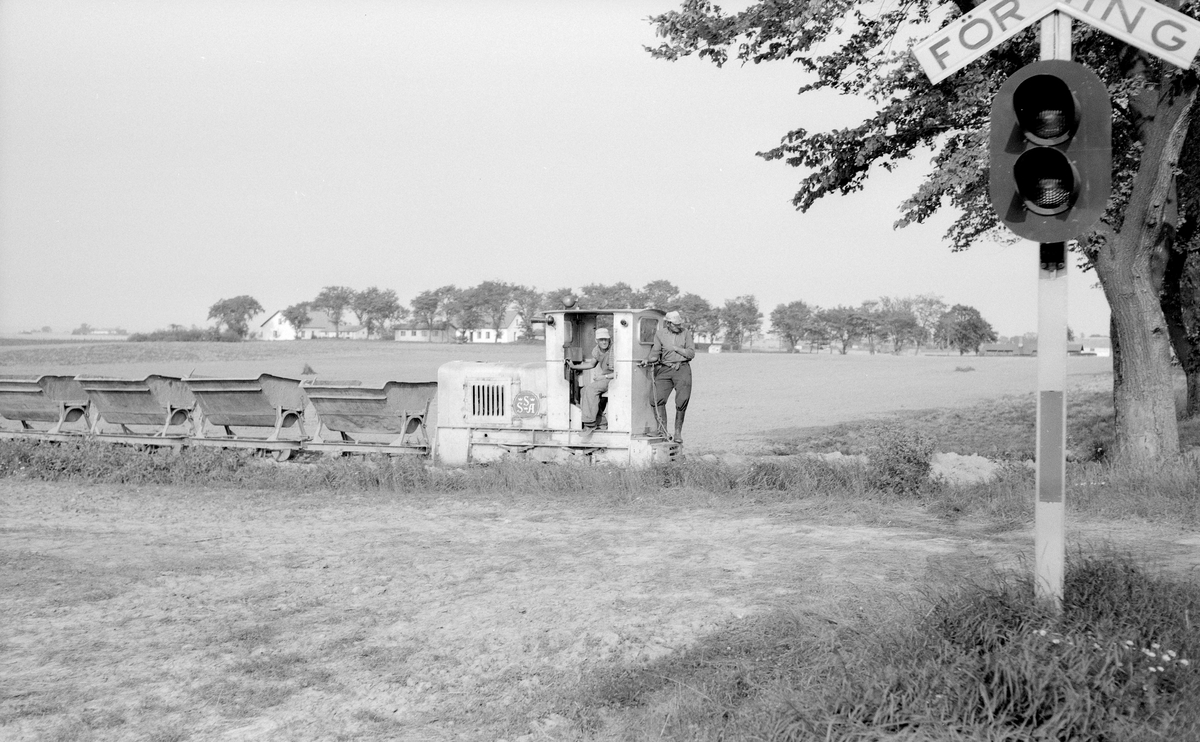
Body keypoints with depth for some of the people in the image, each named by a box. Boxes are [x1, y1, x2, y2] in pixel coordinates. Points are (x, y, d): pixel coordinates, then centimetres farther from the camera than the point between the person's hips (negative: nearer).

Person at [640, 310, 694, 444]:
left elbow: (691, 353, 4)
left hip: (682, 369, 0)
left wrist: (676, 348, -5)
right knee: (658, 399, -13)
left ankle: (678, 432, 6)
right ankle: (663, 432, -5)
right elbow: (655, 353, 5)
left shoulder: (686, 333, 9)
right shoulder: (660, 334, 8)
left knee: (682, 401, -9)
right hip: (664, 369, 1)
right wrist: (647, 360, -14)